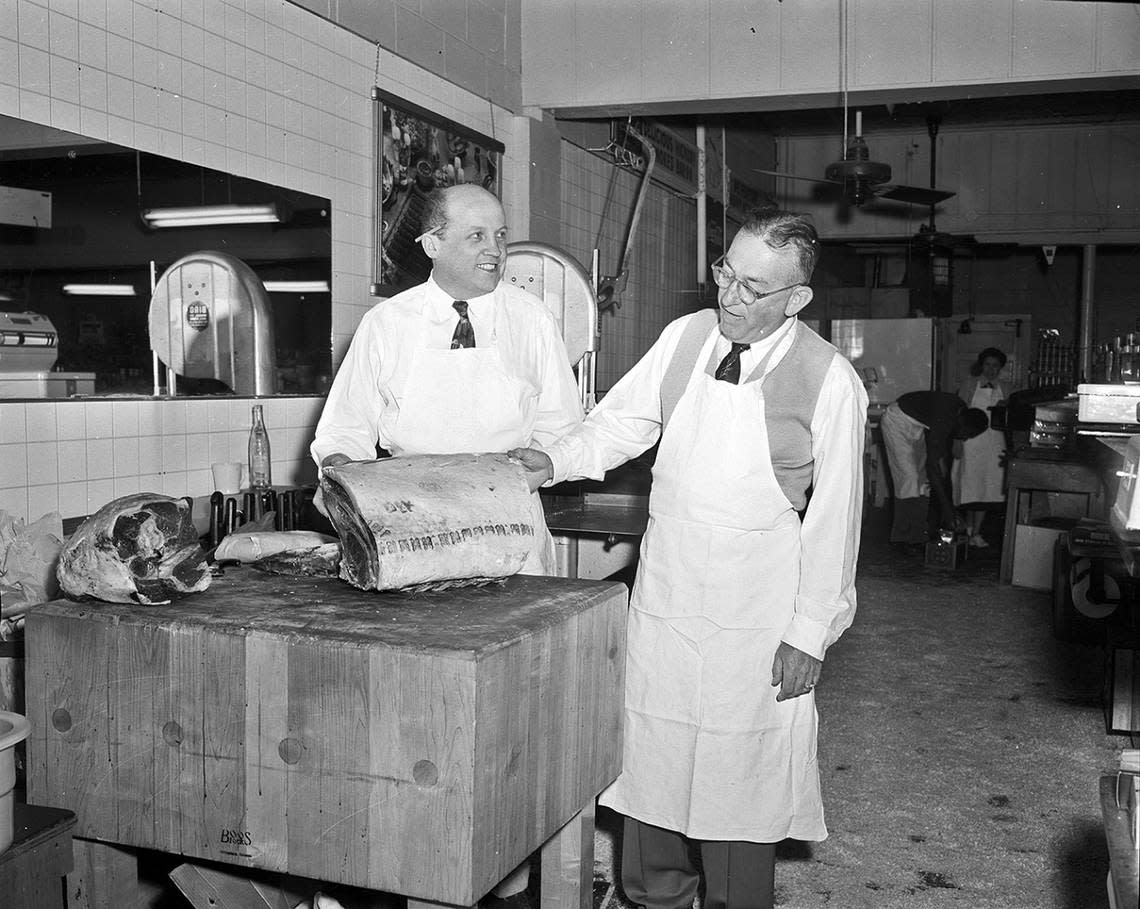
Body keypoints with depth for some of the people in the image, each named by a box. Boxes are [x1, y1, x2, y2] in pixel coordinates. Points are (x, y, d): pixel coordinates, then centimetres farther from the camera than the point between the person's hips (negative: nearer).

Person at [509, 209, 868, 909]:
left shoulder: (830, 380, -10)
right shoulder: (685, 337, 2)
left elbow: (834, 516, -8)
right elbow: (624, 420, 8)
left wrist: (811, 631, -8)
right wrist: (555, 462, -10)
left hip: (756, 614, -4)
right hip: (665, 593, 4)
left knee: (740, 773, 6)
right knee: (651, 761, 13)